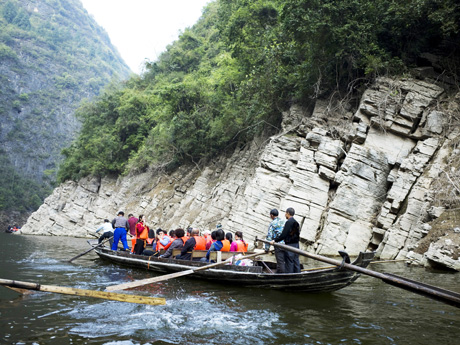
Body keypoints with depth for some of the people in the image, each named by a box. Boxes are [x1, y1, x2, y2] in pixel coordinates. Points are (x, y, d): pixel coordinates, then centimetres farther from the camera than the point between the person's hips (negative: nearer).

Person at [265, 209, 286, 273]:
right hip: (286, 244, 6)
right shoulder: (283, 222, 11)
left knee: (280, 262, -2)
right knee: (280, 261, 15)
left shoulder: (272, 223, -5)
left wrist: (267, 248, -3)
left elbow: (269, 236, -8)